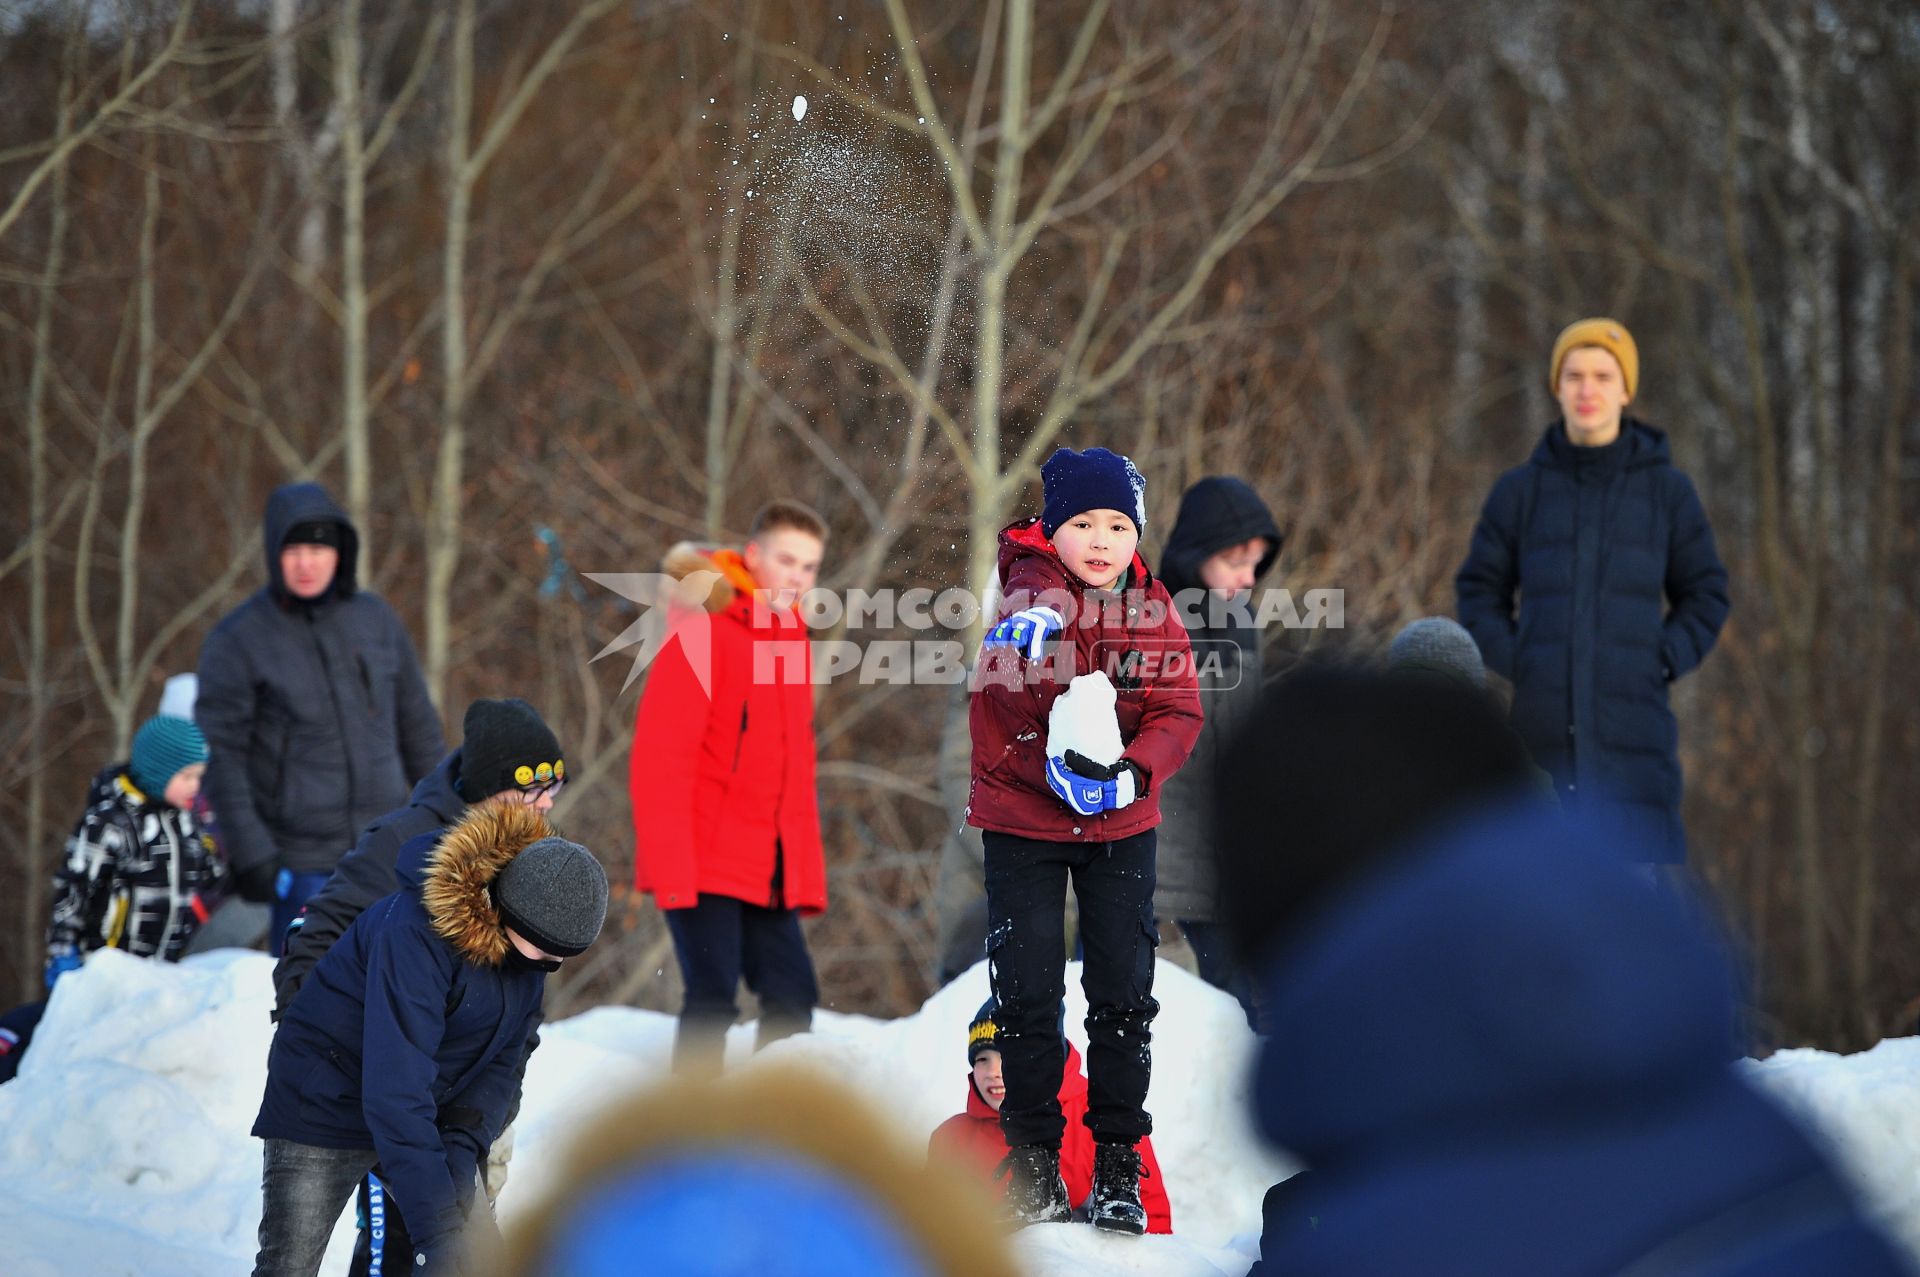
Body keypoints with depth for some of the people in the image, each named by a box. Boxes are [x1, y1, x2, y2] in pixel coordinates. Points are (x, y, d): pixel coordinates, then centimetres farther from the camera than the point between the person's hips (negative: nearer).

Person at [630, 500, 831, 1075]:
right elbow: (660, 757, -16)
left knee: (793, 993, 6)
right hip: (703, 862, -8)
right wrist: (673, 868, -21)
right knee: (713, 997, -11)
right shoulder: (703, 633, -10)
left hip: (765, 866, 8)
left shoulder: (789, 639, 15)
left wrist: (807, 871, 13)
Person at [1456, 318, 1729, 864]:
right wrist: (1515, 664, -2)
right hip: (1541, 730, 1)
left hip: (1634, 732, -1)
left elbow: (1705, 594, 11)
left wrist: (1662, 663, -3)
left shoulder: (1667, 488, 5)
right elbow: (1479, 591, 13)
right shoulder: (1520, 489, 6)